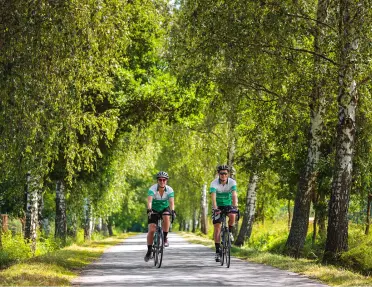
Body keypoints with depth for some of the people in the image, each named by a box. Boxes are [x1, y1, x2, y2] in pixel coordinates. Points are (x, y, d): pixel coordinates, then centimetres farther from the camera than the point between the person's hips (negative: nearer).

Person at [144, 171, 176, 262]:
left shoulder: (169, 190, -21)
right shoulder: (152, 189, -26)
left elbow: (171, 201, -34)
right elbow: (149, 201, -40)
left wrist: (172, 211, -53)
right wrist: (149, 210, -59)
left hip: (165, 208, 1)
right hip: (154, 210, -1)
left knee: (166, 217, -34)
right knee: (151, 230, -14)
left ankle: (165, 237, -14)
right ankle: (149, 251, 1)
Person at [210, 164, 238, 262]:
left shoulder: (232, 182, -18)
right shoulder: (214, 183, -23)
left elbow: (234, 195, -31)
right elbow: (213, 197, -35)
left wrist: (235, 206, -47)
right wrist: (215, 208, -51)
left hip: (228, 204, 1)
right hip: (218, 206, -1)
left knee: (232, 216, -32)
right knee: (217, 228, -9)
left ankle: (230, 233, -3)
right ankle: (217, 251, -6)